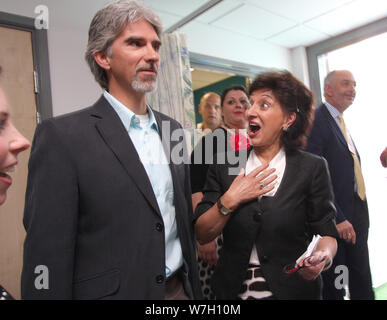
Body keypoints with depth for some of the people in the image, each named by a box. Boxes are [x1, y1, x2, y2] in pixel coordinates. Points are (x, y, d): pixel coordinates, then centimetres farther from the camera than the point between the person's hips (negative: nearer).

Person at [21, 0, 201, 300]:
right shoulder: (62, 136, -15)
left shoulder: (172, 129, 4)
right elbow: (48, 257, -15)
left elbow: (184, 216, 10)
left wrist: (194, 286, 11)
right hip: (113, 291, -5)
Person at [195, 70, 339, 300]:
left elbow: (327, 234, -4)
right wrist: (229, 201, -19)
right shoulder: (224, 166, -4)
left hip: (292, 289, -1)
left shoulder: (312, 168, -8)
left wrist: (321, 257, -24)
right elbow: (202, 235, -5)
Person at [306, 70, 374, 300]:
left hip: (356, 214, 9)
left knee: (362, 283, 20)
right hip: (336, 216, -9)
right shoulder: (315, 121, -14)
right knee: (334, 287, 8)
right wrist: (337, 218, -21)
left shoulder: (341, 122, 15)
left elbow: (350, 167, 15)